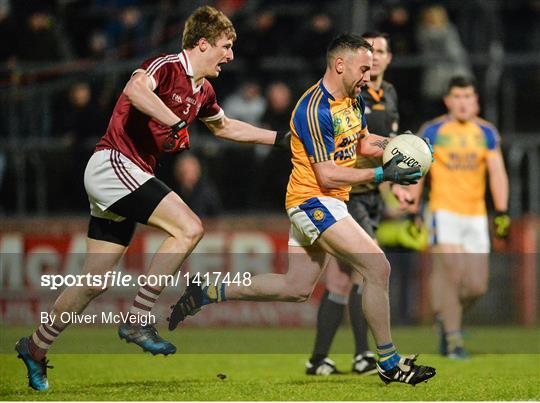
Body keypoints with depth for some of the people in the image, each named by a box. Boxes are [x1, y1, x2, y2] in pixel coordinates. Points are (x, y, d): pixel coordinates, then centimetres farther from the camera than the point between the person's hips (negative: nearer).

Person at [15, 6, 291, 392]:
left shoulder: (202, 91, 15)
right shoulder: (166, 66, -12)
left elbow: (225, 127, 35)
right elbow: (135, 89, -34)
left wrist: (280, 137, 33)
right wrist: (176, 123, -37)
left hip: (130, 177, 9)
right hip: (112, 165, -9)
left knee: (96, 282, 10)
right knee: (189, 228, -22)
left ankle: (36, 348, 24)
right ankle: (138, 320, -18)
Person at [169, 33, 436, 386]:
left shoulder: (353, 100, 8)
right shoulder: (314, 109, -21)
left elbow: (362, 142, 25)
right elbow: (328, 175, -22)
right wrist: (382, 175, -23)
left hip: (329, 204, 10)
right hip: (314, 201, -10)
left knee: (296, 289, 14)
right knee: (378, 267, -17)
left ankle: (209, 292, 22)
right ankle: (389, 362, -9)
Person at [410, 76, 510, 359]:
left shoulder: (486, 132, 8)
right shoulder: (432, 131, 1)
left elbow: (497, 173, 4)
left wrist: (501, 212, -8)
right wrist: (412, 212, 2)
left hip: (476, 215, 3)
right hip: (444, 212, -3)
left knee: (477, 286, -2)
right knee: (449, 271, -19)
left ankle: (447, 316, 27)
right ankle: (453, 339, -10)